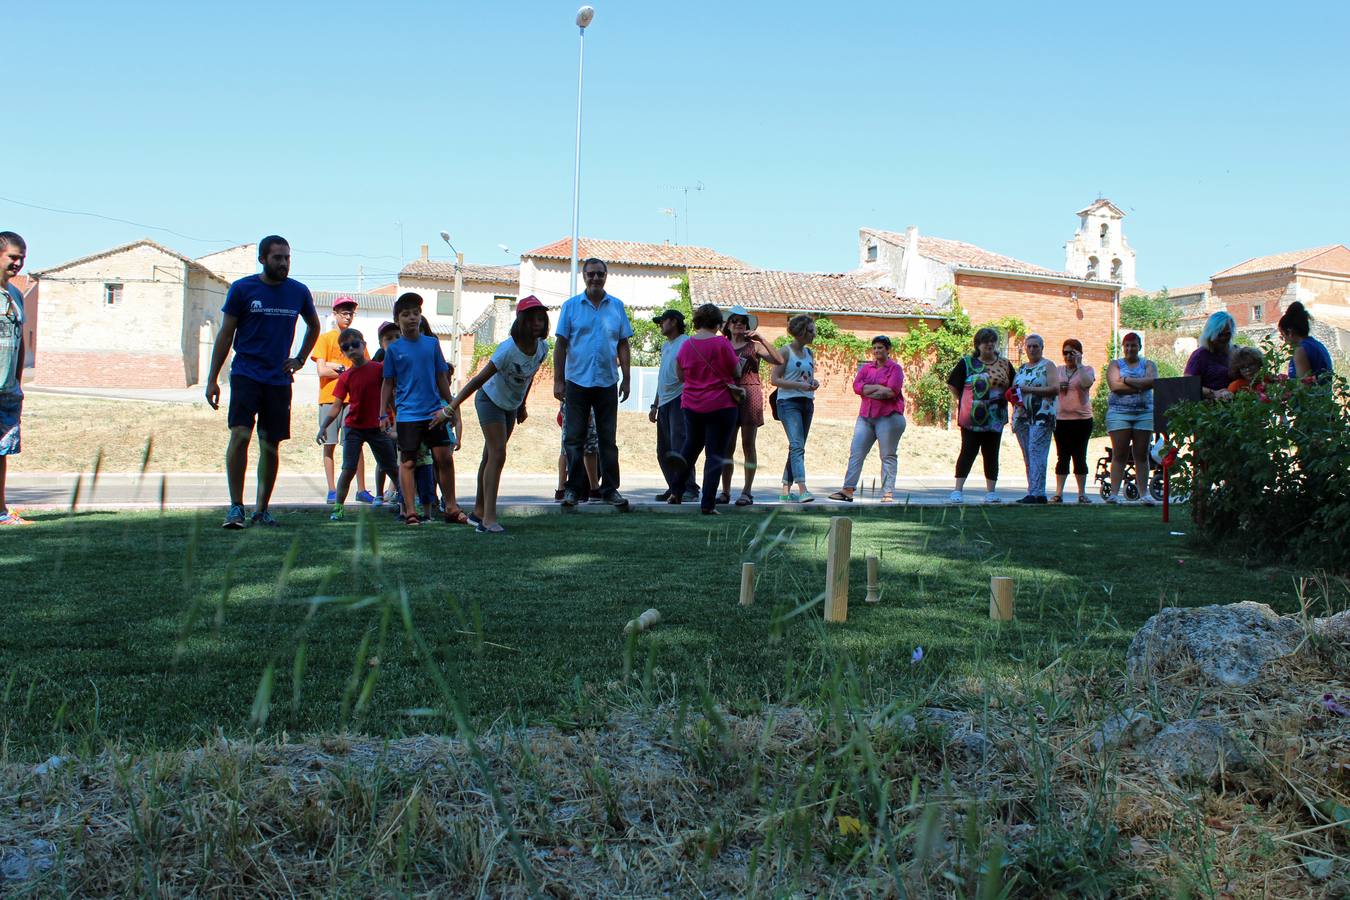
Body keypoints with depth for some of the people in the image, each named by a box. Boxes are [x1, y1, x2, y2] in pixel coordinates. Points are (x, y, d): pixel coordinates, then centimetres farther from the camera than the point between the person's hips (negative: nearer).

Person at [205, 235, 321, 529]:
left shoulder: (299, 292, 6)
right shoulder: (242, 289, -1)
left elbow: (314, 327, 25)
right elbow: (225, 334, 3)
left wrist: (300, 359, 13)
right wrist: (212, 379, -1)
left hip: (279, 380, 3)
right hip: (245, 374, -3)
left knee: (270, 446, 5)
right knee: (240, 435, -19)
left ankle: (262, 510, 16)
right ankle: (236, 506, -13)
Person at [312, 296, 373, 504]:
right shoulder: (324, 338, 5)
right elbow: (322, 370, -5)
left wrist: (338, 367, -7)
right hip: (329, 399, -2)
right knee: (329, 445, 1)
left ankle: (361, 490, -2)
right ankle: (332, 491, 6)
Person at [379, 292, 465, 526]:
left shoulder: (432, 344, 7)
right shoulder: (394, 349, 2)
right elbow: (388, 384, 5)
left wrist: (451, 408, 13)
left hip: (434, 412, 2)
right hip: (407, 415, -2)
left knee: (445, 458, 0)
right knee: (408, 462, 1)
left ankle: (451, 508, 9)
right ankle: (410, 511, 6)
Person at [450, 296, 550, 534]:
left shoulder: (542, 348, -10)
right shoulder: (508, 349, -30)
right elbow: (479, 380, -28)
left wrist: (522, 406, 16)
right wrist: (452, 407, -30)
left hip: (512, 405, 7)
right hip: (490, 400, -7)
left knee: (491, 455, 13)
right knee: (497, 454, -16)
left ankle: (479, 511, 22)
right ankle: (488, 518, -19)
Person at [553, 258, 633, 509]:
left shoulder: (617, 306, 7)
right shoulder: (571, 306, 3)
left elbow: (623, 345, 10)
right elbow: (561, 344, 2)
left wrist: (626, 379, 5)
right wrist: (558, 381, -3)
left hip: (607, 382, 1)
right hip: (577, 382, -1)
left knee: (608, 439, 6)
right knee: (573, 438, 2)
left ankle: (610, 489, 12)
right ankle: (574, 488, 9)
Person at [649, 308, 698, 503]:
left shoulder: (685, 343, -5)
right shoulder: (665, 346, 22)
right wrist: (655, 405, 25)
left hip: (679, 399, -9)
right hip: (664, 402, 9)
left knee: (678, 445, -16)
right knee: (663, 450, 8)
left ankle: (689, 488, -15)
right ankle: (674, 488, 14)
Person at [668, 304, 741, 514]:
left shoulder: (686, 345, 1)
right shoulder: (722, 343, -12)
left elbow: (681, 376, 11)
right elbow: (736, 372, -3)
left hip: (692, 405, 5)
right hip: (721, 405, -4)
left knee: (692, 443, 25)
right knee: (715, 454, 0)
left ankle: (677, 490, 22)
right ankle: (707, 504, -4)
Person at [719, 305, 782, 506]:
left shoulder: (754, 346, 6)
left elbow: (778, 360, -7)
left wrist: (762, 339, -13)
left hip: (750, 394, -2)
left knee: (748, 445, -1)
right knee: (727, 447, 2)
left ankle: (747, 492, 2)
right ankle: (725, 491, 7)